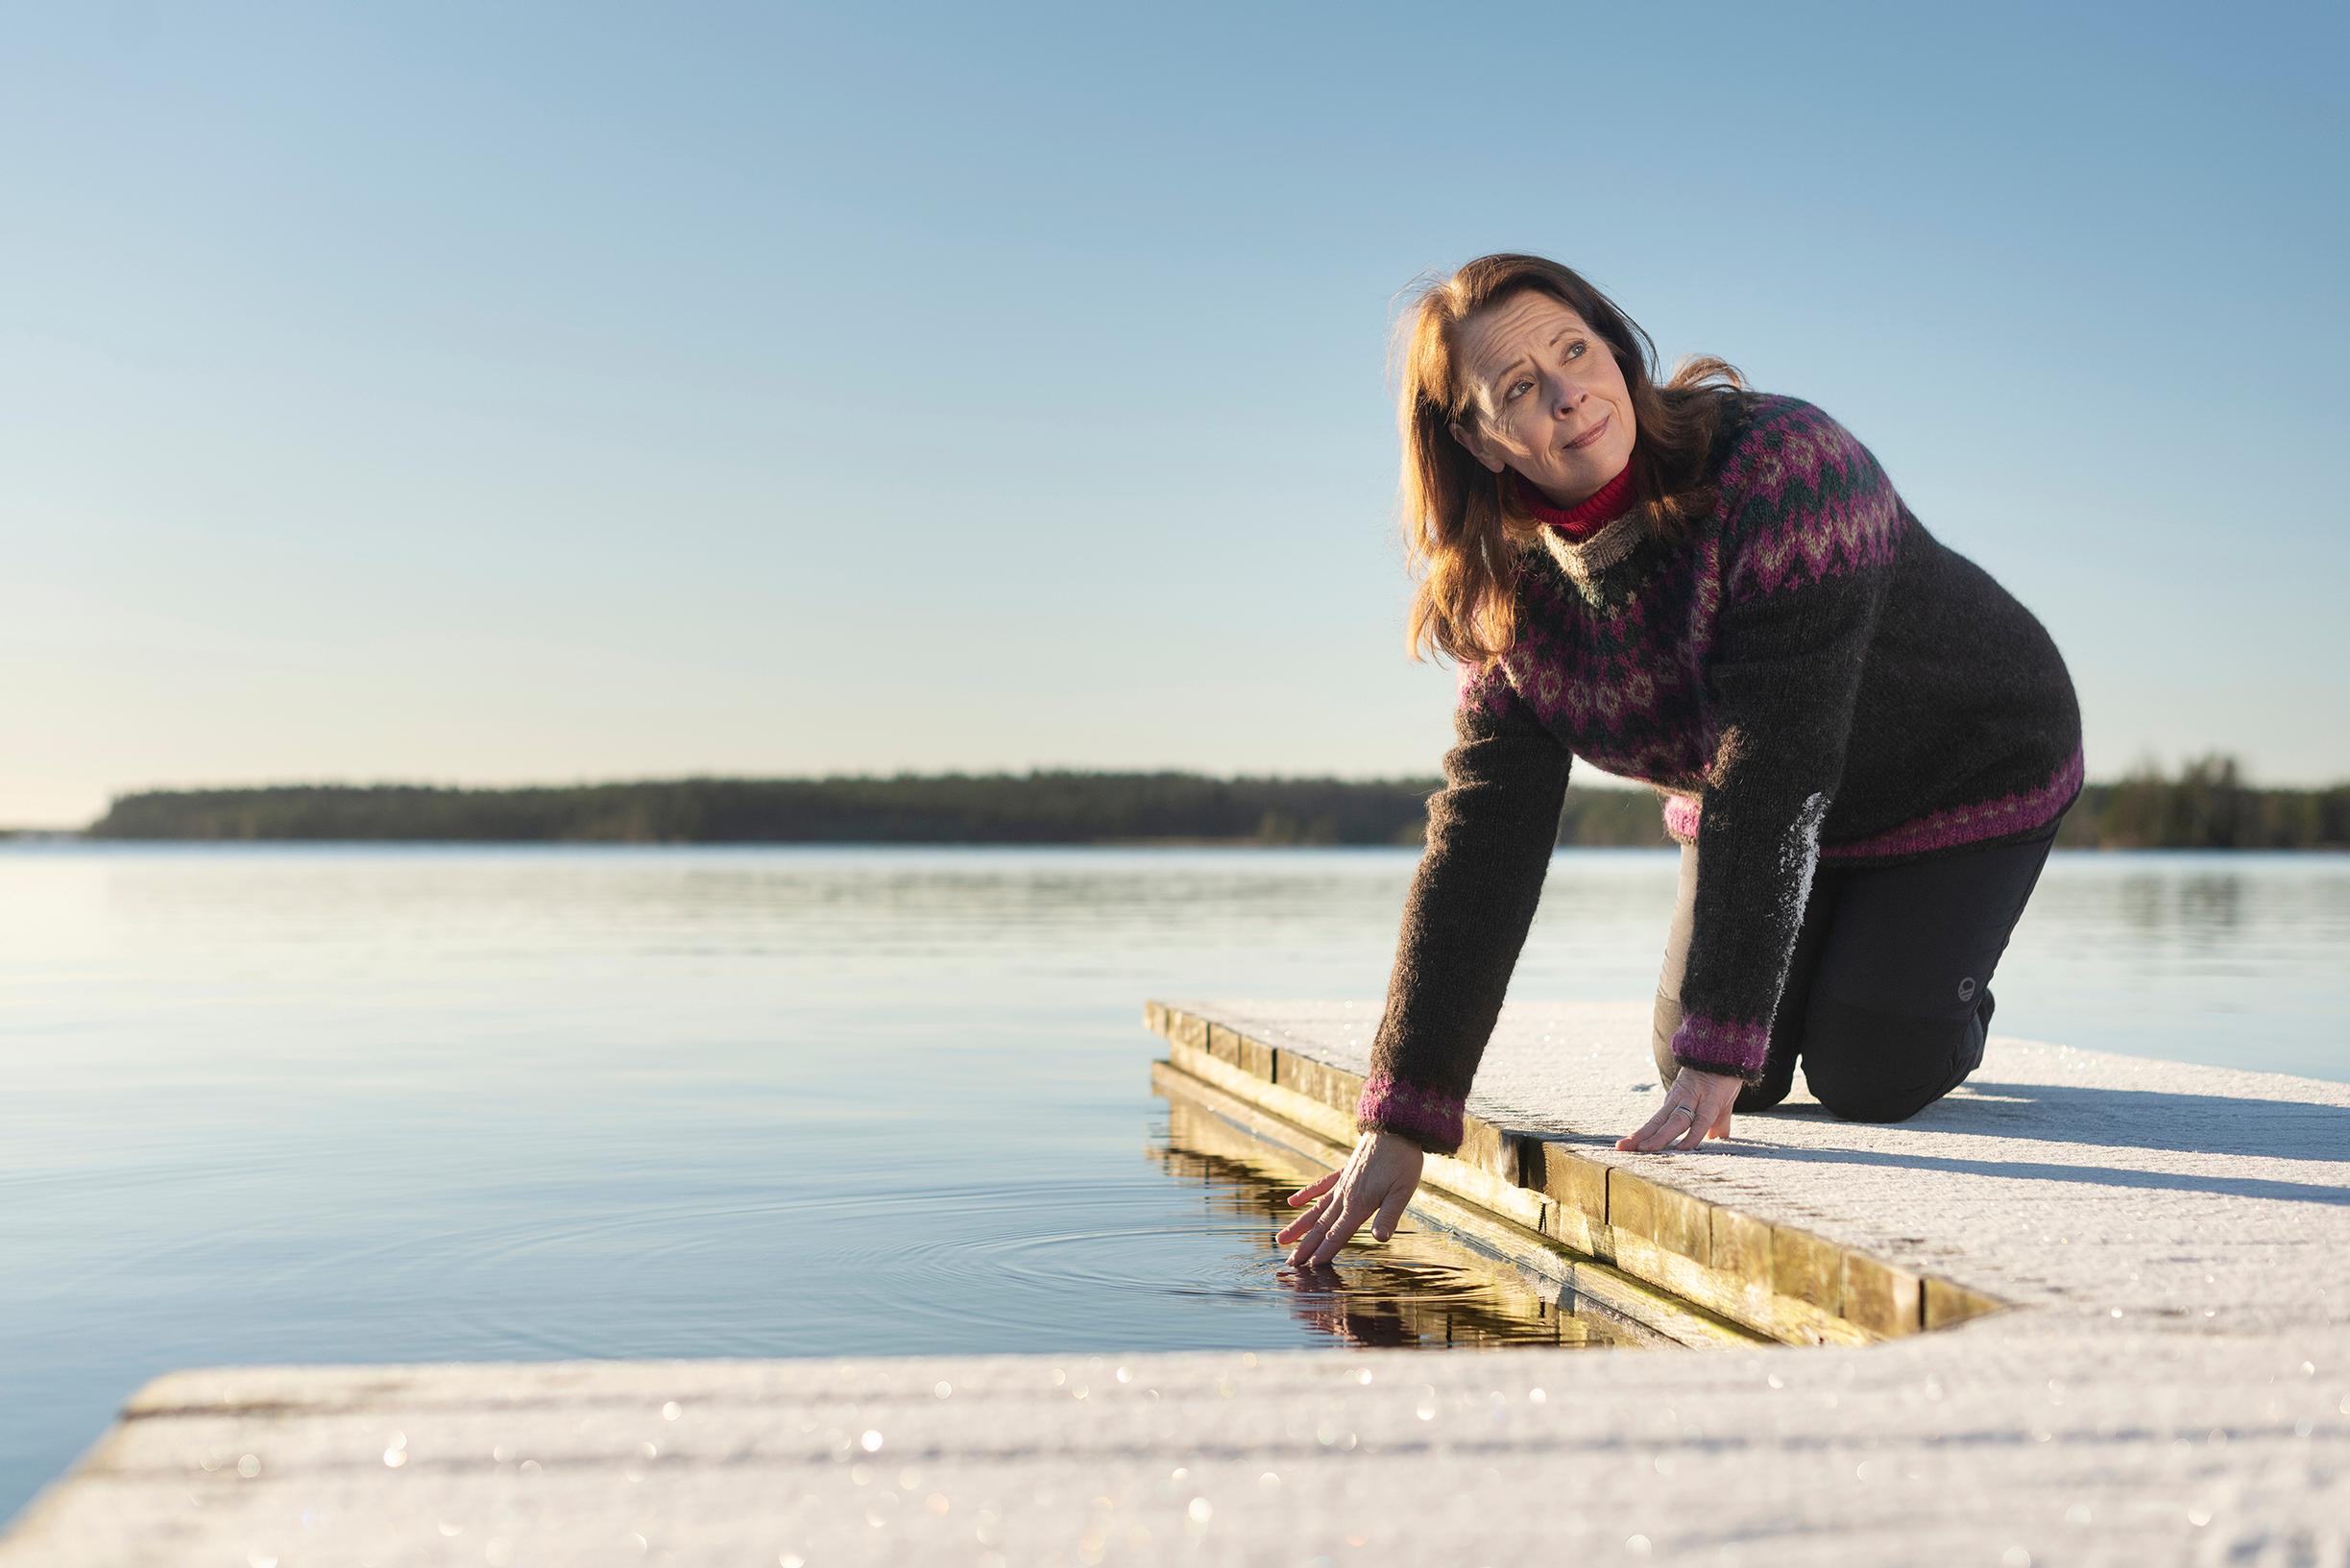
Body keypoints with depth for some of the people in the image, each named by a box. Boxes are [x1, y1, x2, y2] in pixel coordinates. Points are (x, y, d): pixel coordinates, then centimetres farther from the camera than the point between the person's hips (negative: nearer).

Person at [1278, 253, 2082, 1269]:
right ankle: (1826, 959, 28)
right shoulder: (1511, 595, -17)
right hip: (1749, 797, 5)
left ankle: (1938, 995, 20)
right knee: (1716, 1071, -5)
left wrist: (1718, 1054, -43)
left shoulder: (1782, 466, -36)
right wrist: (1401, 1119, -25)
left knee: (1868, 1077, -15)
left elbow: (1774, 772, -40)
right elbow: (1478, 845, -19)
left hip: (1967, 762, -5)